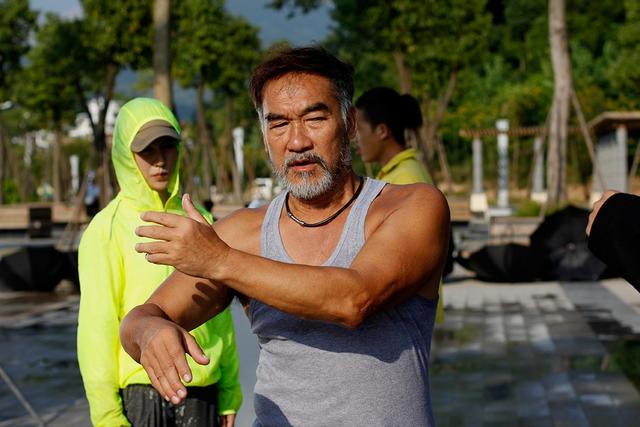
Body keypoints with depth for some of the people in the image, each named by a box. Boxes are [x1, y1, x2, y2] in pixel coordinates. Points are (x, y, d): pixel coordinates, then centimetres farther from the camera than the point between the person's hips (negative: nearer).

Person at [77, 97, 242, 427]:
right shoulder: (108, 229, -7)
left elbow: (218, 311, 11)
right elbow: (96, 328, -8)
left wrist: (229, 392, 9)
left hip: (202, 396, 4)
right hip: (140, 395, -4)